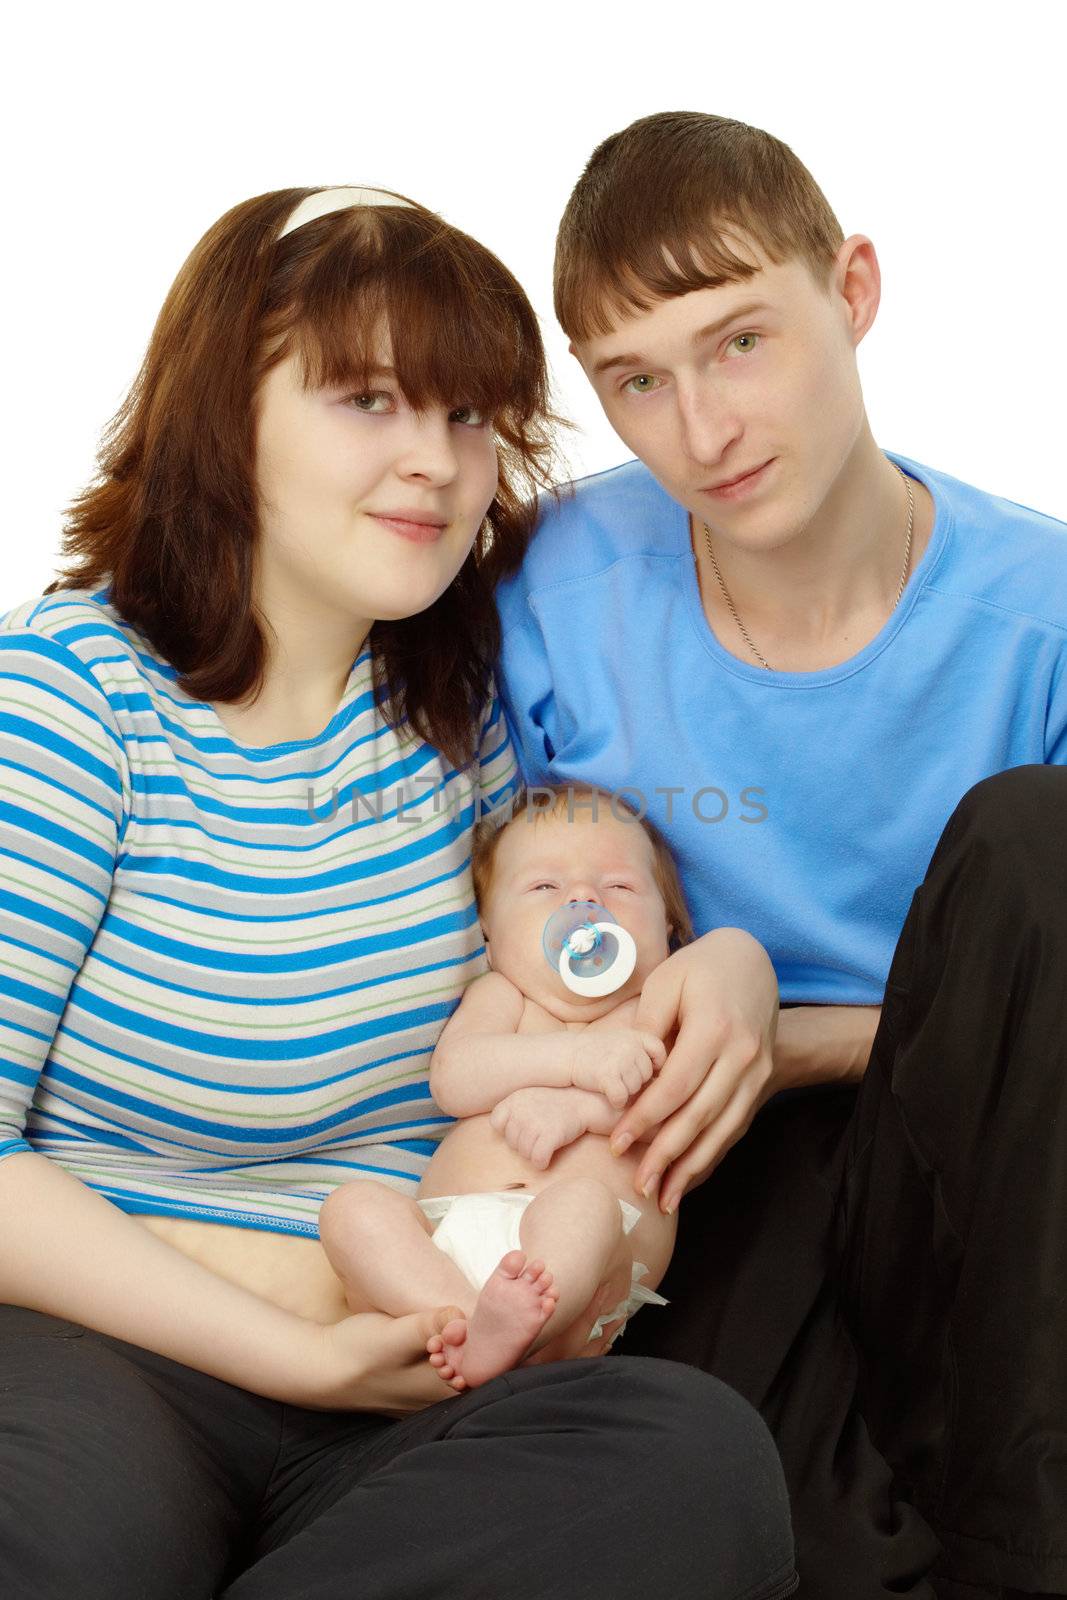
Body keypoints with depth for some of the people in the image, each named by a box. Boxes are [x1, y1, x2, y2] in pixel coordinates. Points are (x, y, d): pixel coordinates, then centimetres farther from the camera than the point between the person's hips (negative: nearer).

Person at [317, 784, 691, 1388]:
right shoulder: (501, 995, 24)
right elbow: (452, 1080, 2)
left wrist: (578, 1107, -12)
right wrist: (573, 1057, -12)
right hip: (443, 1237, 3)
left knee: (584, 1198, -34)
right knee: (354, 1203, -22)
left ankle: (491, 1342, -56)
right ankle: (458, 1314, -42)